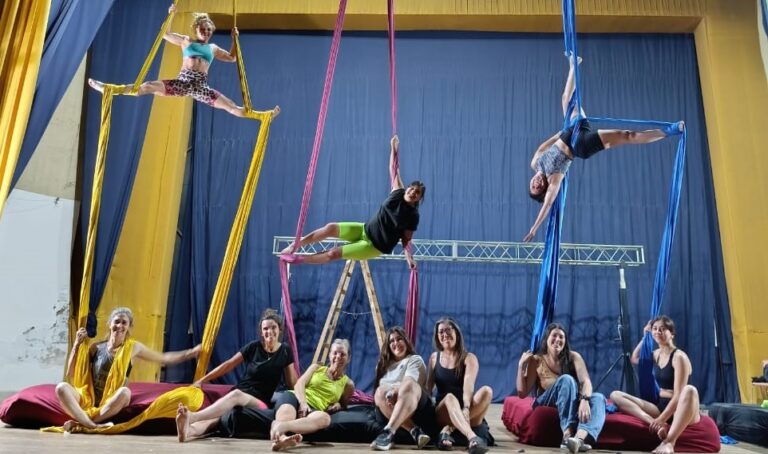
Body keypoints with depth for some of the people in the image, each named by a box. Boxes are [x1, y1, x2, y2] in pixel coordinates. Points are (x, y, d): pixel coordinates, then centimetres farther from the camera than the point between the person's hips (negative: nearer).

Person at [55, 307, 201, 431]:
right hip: (88, 399, 1)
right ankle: (91, 424, -42)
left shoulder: (133, 347, 5)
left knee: (125, 392, -35)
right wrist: (77, 345, -1)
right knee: (62, 387, -26)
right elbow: (70, 374, 7)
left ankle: (80, 422, -30)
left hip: (111, 406, -1)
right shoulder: (96, 347, 6)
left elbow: (163, 358, 15)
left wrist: (190, 353, 10)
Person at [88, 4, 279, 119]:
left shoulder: (213, 48, 22)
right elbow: (165, 34, 16)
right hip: (183, 81, -1)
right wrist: (170, 16, 7)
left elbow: (232, 58, 27)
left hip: (200, 87, 1)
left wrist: (234, 39, 20)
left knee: (232, 106, -7)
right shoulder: (186, 41, 18)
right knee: (148, 86, -18)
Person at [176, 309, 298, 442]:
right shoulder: (254, 347, 2)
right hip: (235, 398, 2)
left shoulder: (285, 351, 3)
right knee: (218, 417, -36)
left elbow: (292, 382, 10)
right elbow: (228, 365, 6)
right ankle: (187, 432, -69)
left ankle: (192, 417, -62)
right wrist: (201, 381, 5)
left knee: (236, 394, -39)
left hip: (260, 403, -1)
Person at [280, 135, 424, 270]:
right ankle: (292, 247, 1)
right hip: (365, 230, 5)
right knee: (331, 228, -9)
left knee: (334, 254, -11)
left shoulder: (413, 215, -16)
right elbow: (394, 171, 3)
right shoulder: (398, 194, -5)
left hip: (375, 246, -5)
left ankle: (299, 259, 5)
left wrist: (409, 258, -28)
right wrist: (394, 147, 6)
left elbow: (406, 240, -12)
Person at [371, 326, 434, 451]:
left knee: (409, 385, -37)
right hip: (390, 412, 4)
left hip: (417, 406, -3)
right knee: (380, 392, -30)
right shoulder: (383, 364, 25)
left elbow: (408, 383, -10)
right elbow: (378, 387, 14)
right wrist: (388, 393, -8)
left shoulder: (415, 360, 10)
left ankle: (388, 432, -55)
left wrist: (395, 392, -30)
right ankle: (415, 431, -38)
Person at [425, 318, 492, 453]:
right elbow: (427, 389, 6)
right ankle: (472, 438, -57)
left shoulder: (469, 358, -1)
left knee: (486, 390, -28)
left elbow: (468, 386, -20)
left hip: (464, 411, 0)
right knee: (449, 397, -34)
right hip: (443, 413, 0)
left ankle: (448, 429, -33)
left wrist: (466, 408, -38)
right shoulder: (434, 358, 9)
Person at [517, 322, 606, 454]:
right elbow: (522, 393, -4)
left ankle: (579, 438, -59)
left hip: (573, 404, 2)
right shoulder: (536, 361, -1)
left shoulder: (573, 357, 1)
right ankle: (567, 435, -46)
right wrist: (521, 365, -15)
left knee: (599, 398, -29)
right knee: (566, 379, -30)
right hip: (546, 405, -2)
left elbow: (586, 381, -17)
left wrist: (585, 400, -39)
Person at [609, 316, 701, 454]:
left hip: (678, 410, -7)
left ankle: (669, 442, -48)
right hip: (660, 406, 7)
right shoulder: (657, 354, 12)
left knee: (690, 390, -40)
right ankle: (657, 424, -32)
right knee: (615, 395, -9)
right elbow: (634, 359, 31)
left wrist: (661, 419, -29)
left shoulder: (679, 356, -10)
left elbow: (678, 395, -18)